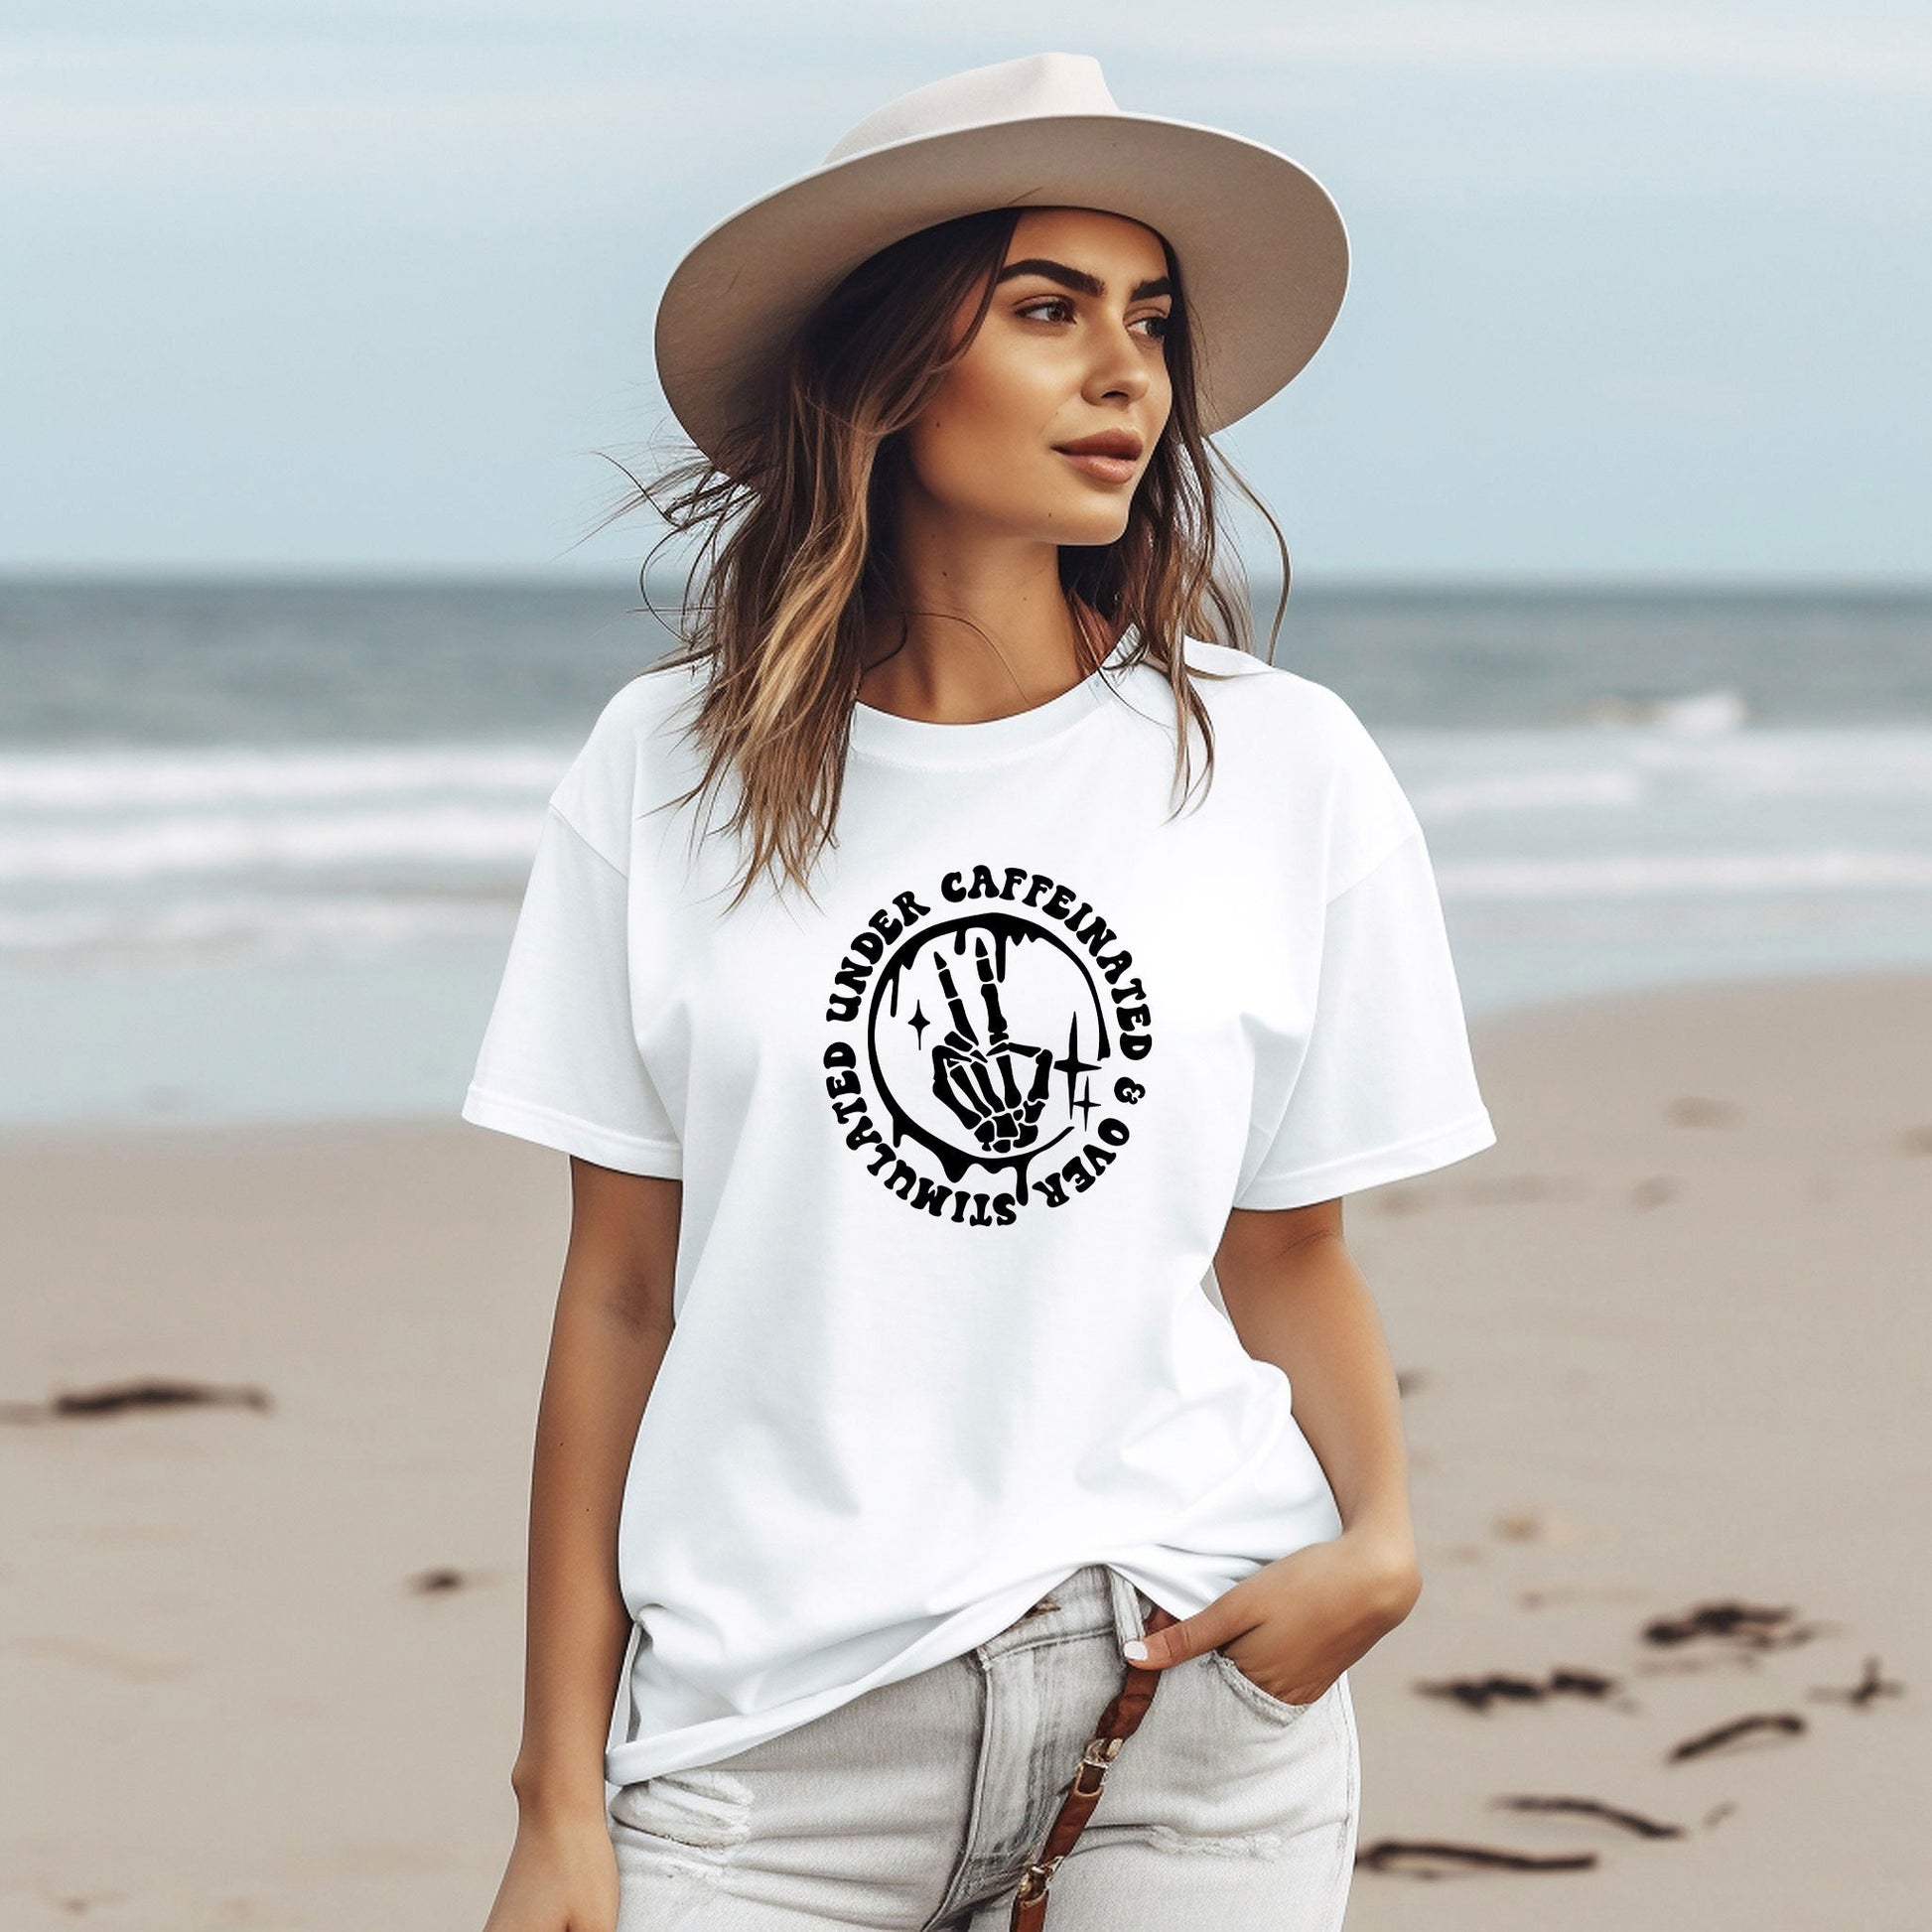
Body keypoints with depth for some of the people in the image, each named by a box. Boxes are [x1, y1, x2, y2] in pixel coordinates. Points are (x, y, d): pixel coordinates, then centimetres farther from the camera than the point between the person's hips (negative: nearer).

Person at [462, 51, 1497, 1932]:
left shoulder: (1284, 769, 2)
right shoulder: (669, 771, 2)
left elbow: (1289, 1250, 9)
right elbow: (619, 1298, 3)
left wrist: (1375, 1534, -11)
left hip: (1193, 1703, 1)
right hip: (772, 1718, 0)